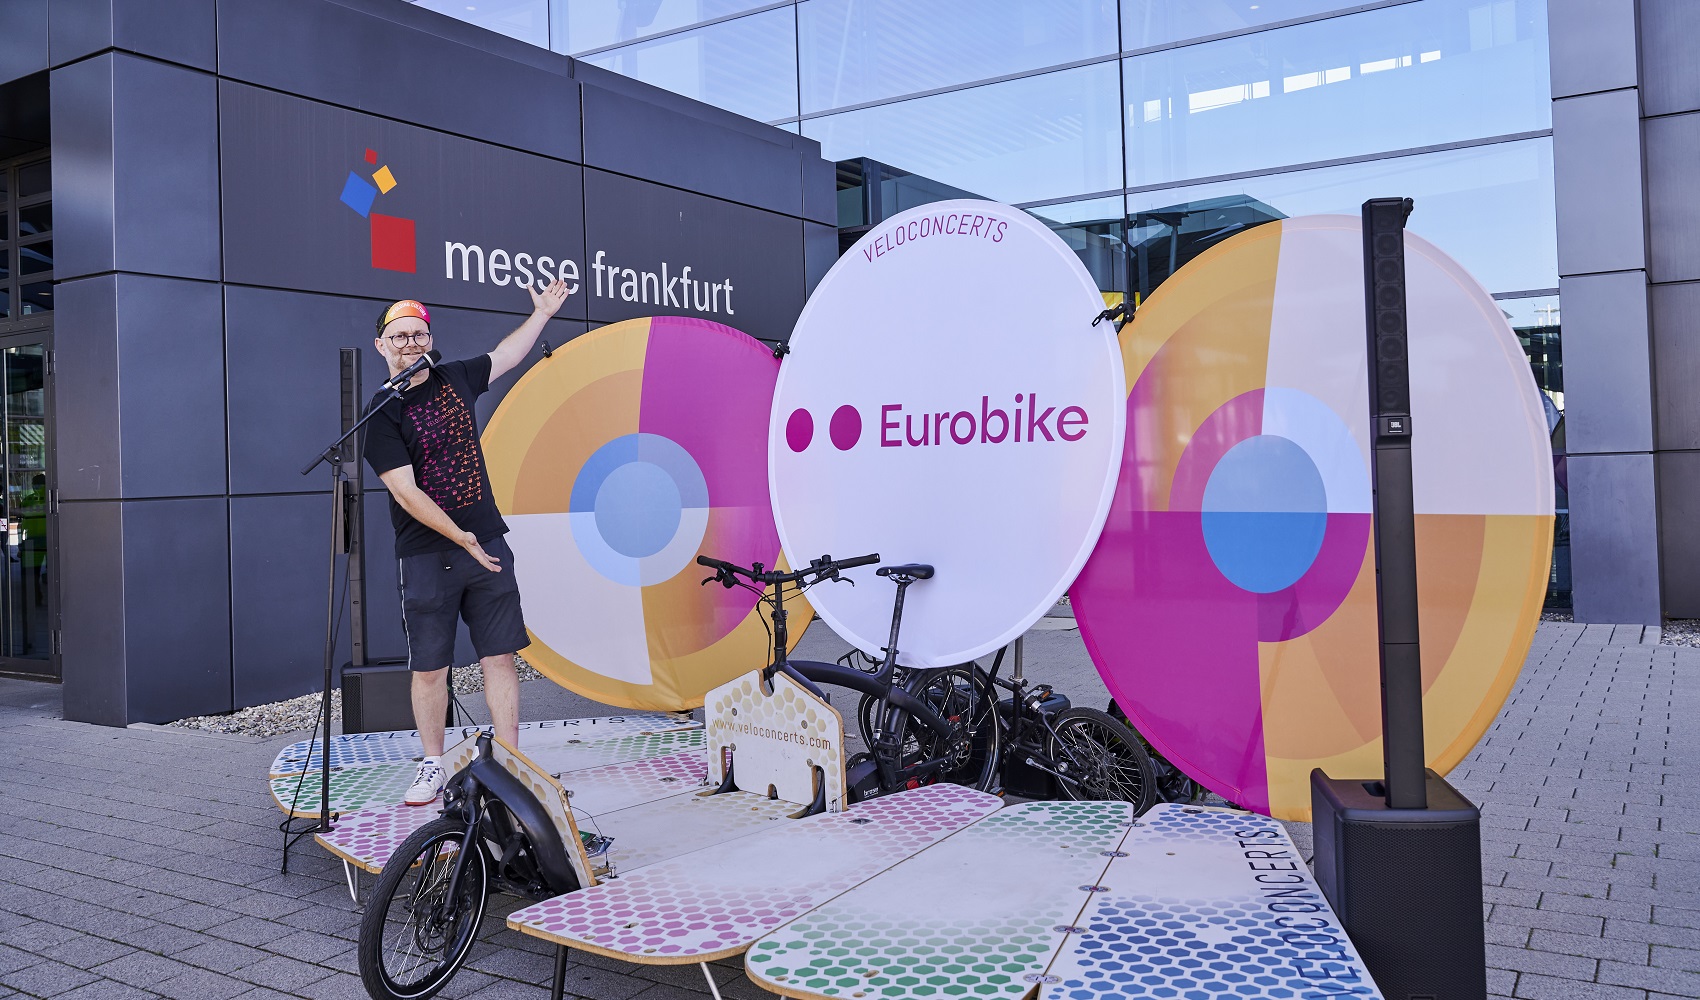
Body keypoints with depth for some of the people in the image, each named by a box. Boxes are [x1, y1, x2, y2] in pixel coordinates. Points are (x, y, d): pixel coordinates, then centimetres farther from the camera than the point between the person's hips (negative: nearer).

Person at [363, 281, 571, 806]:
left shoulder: (455, 378, 9)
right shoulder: (382, 413, -5)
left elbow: (506, 355, 29)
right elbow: (404, 490, -12)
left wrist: (541, 313, 36)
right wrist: (459, 536, -17)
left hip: (487, 545, 4)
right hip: (427, 556, -4)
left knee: (499, 656, 2)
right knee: (429, 668, 2)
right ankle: (434, 767, 18)